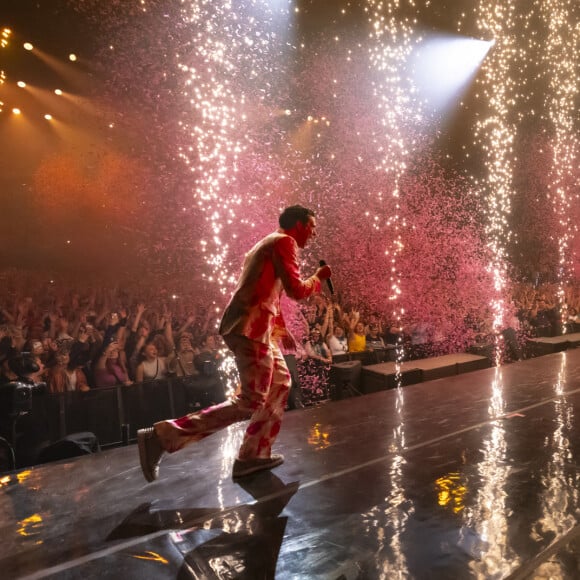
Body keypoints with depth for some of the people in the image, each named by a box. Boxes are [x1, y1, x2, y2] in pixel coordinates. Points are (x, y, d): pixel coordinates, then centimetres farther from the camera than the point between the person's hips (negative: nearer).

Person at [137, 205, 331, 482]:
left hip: (255, 326, 11)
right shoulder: (284, 242, -6)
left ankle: (254, 454, 19)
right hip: (250, 329, -11)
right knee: (250, 402, -9)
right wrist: (318, 277, 6)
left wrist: (282, 331, 27)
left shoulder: (271, 244, 25)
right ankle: (161, 436, -9)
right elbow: (296, 290, -14)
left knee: (280, 383, 17)